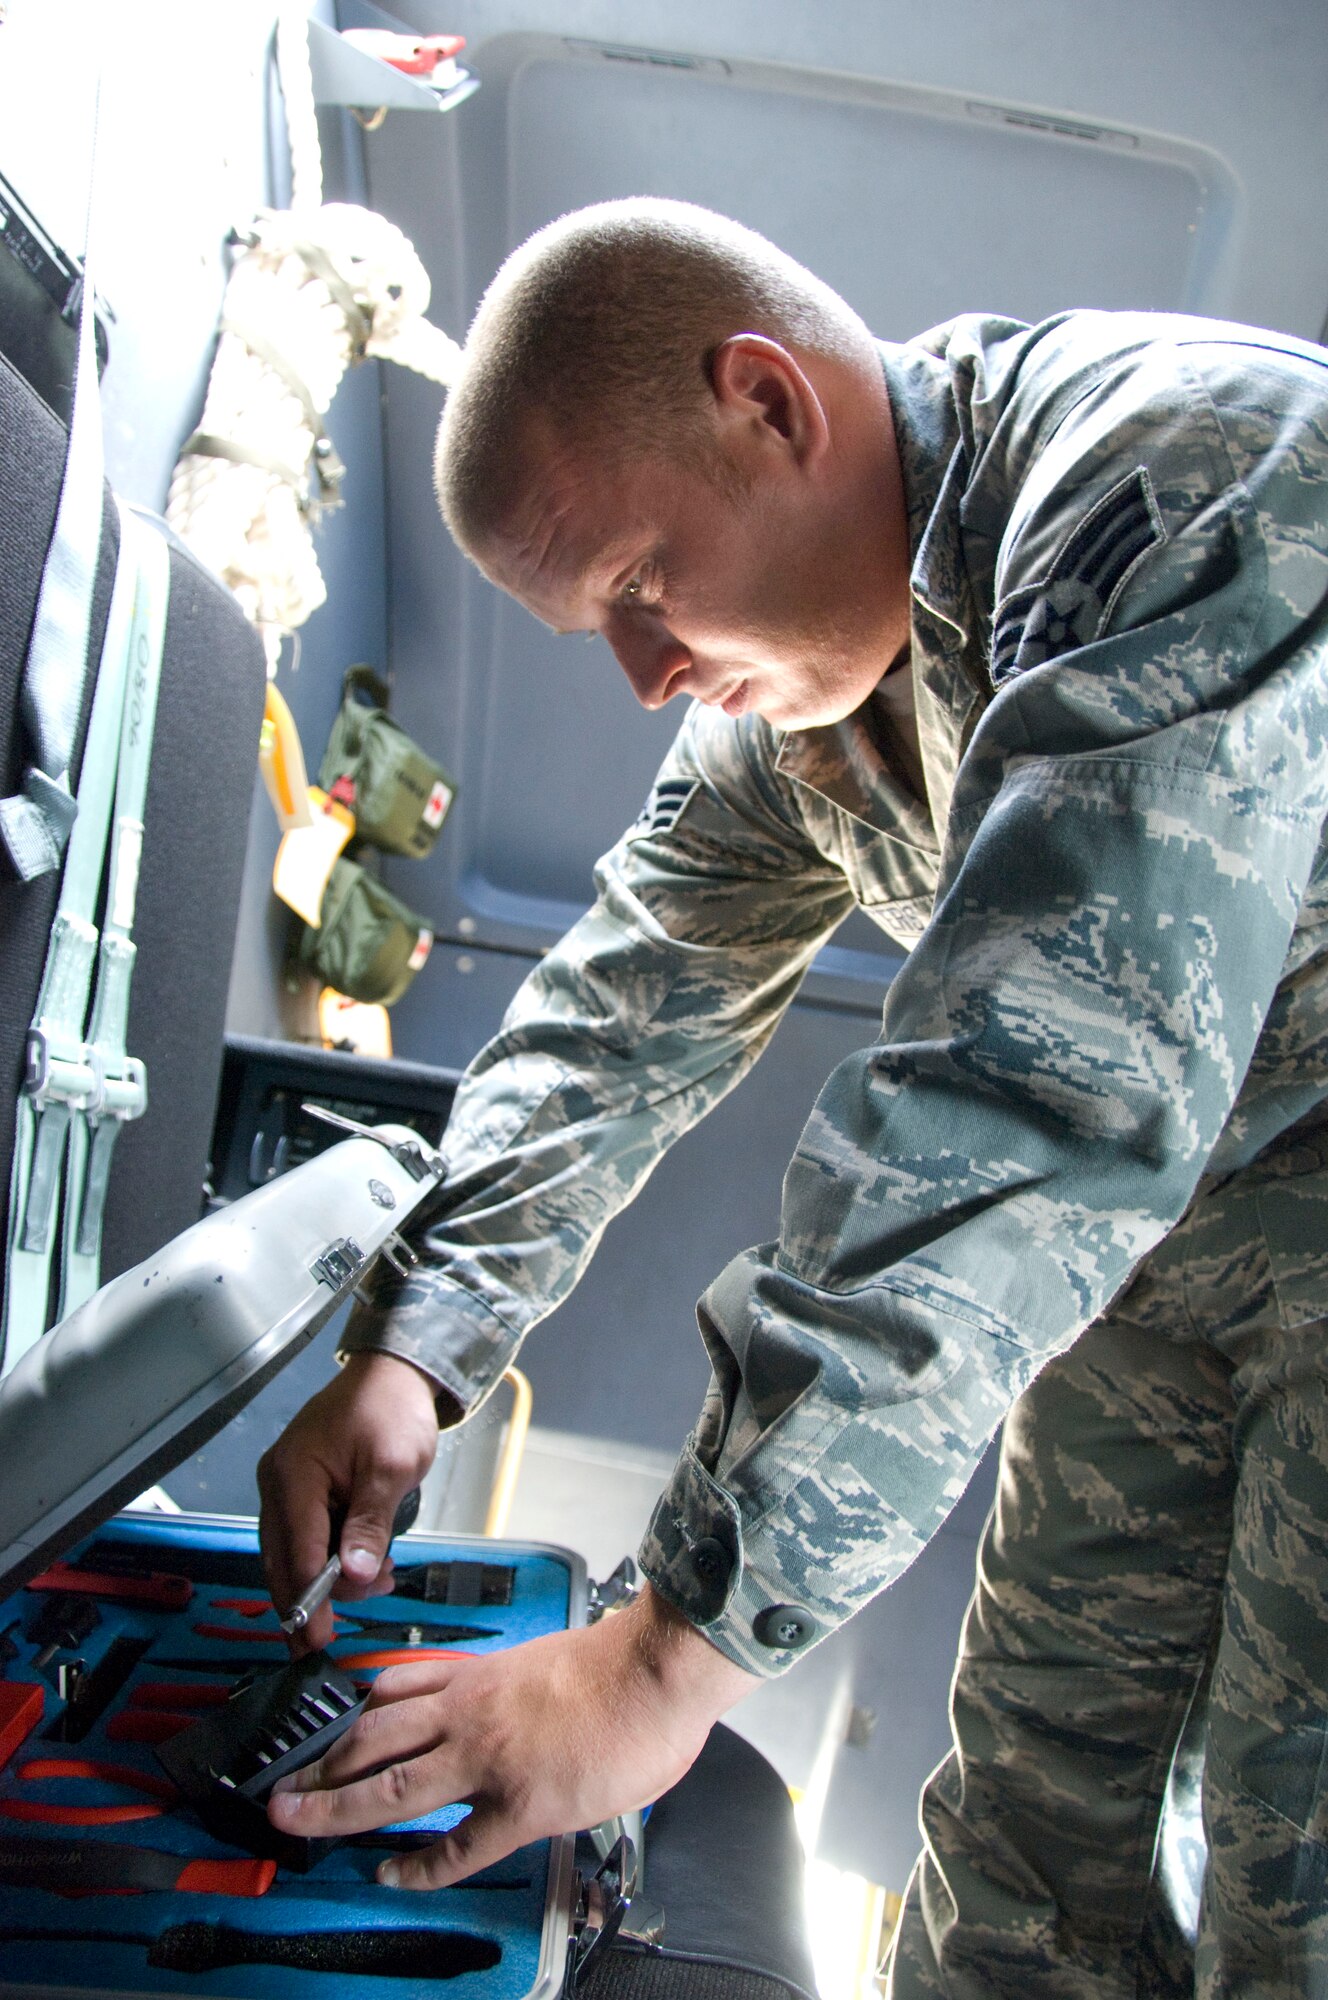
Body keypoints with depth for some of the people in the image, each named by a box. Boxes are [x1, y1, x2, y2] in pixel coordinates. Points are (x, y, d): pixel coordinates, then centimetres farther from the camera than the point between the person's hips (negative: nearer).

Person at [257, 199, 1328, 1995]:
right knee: (1041, 1793, 9)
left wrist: (677, 1648, -37)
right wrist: (412, 1355, -10)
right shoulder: (791, 694, -1)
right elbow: (630, 1014, 3)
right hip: (1169, 1208, 7)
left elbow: (1032, 1107, -38)